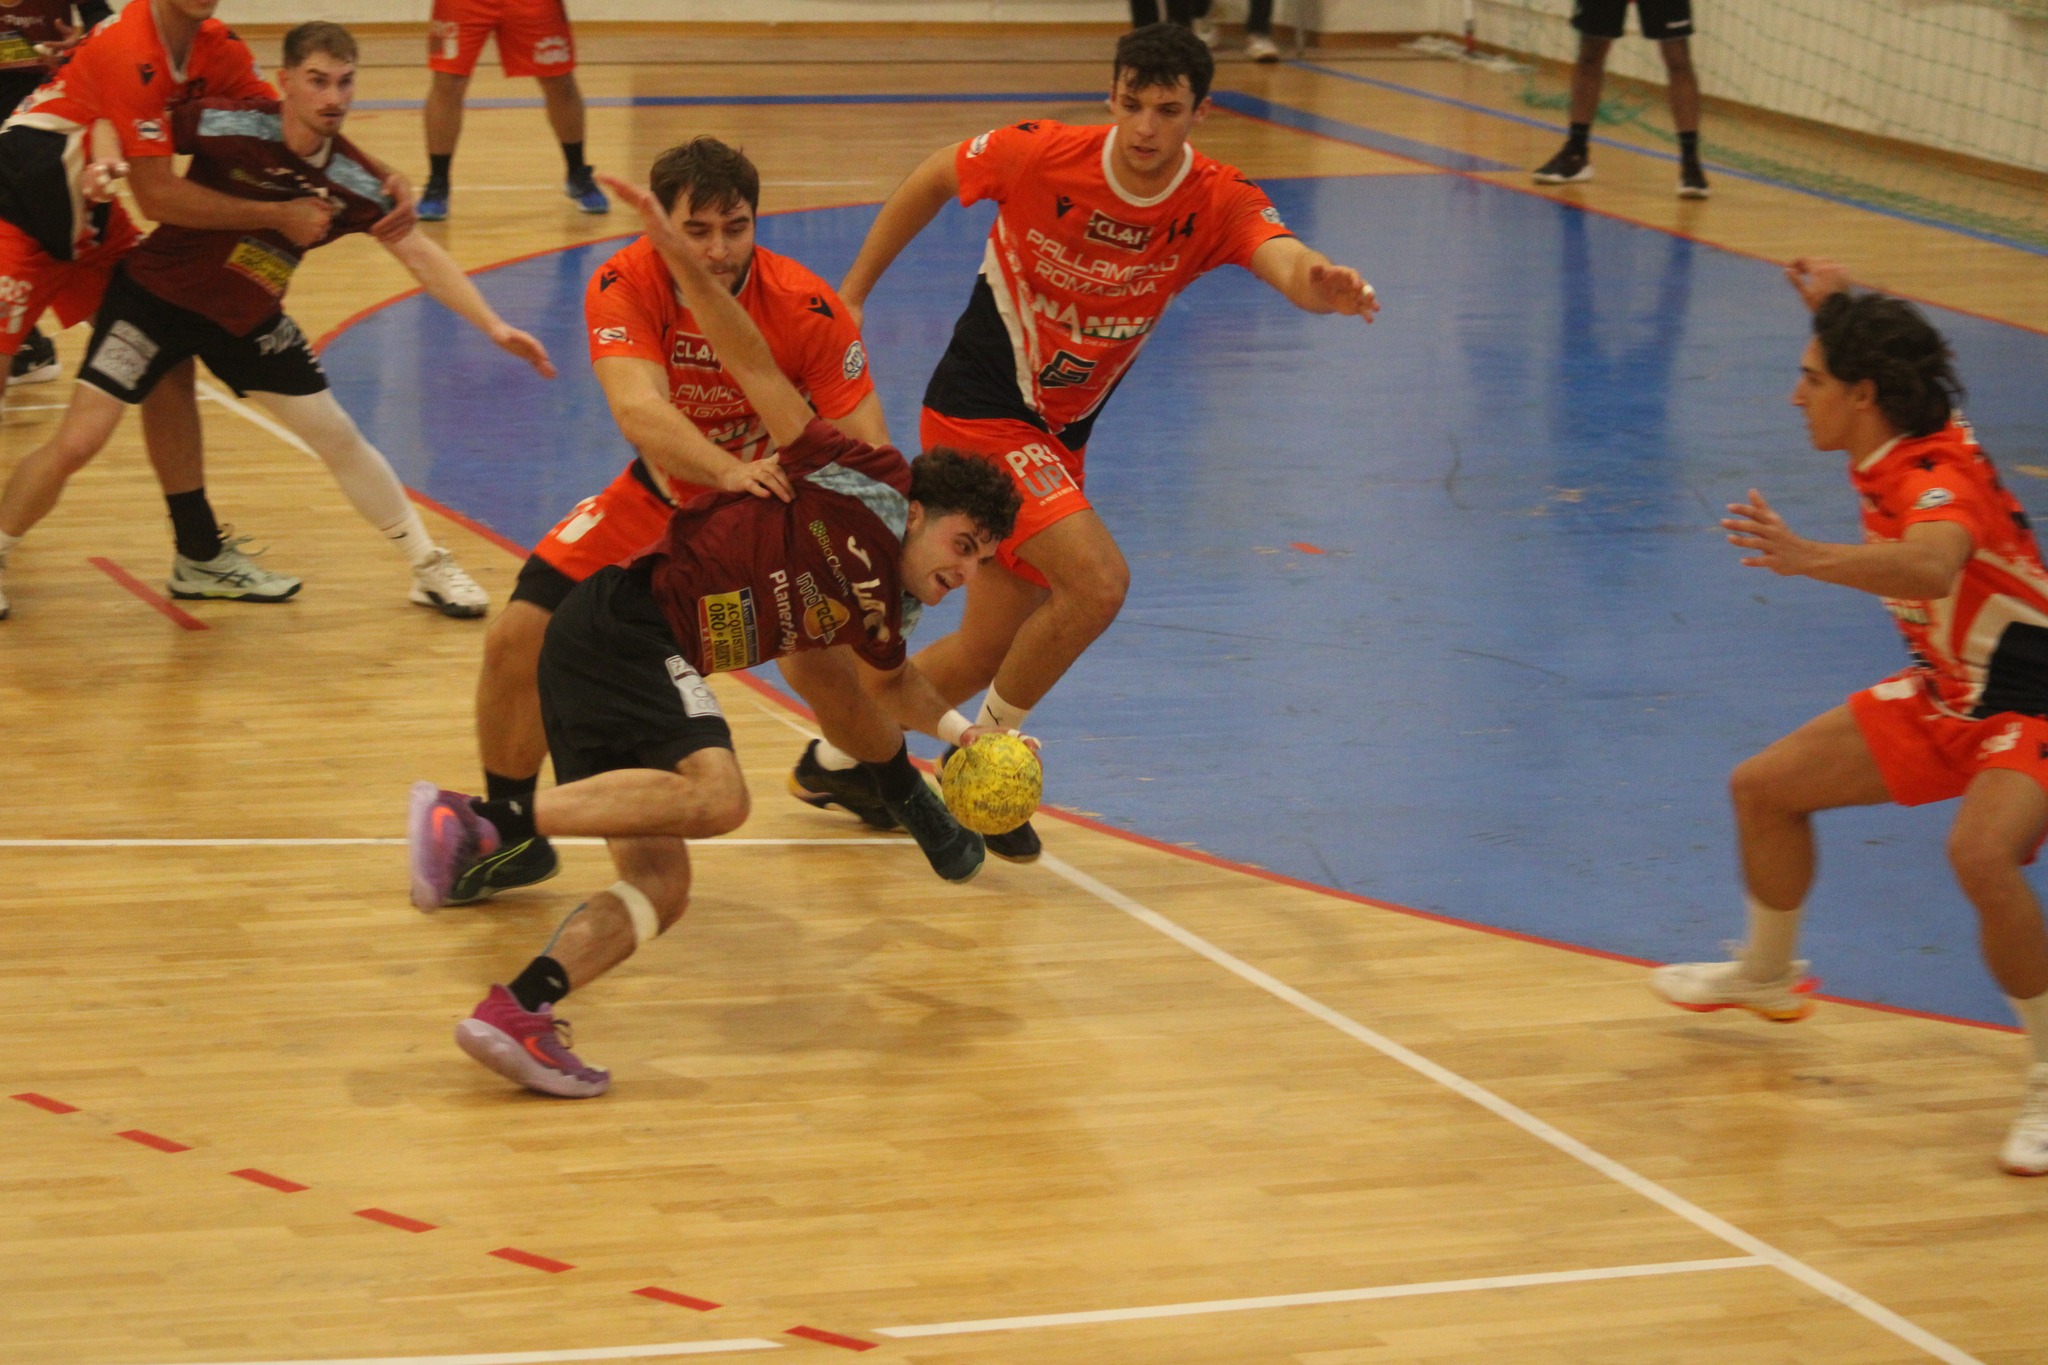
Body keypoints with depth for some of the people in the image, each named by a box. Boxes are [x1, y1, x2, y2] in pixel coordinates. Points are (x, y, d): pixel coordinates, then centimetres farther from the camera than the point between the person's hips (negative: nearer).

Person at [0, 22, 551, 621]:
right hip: (156, 295, -4)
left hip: (247, 319, 4)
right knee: (76, 442, -12)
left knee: (338, 438, 5)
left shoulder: (353, 179, -12)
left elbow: (419, 255, -10)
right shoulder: (226, 124, -24)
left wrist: (494, 326, -17)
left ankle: (430, 568, 20)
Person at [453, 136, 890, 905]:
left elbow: (869, 450, -27)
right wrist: (727, 469, -58)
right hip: (662, 499, 1)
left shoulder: (806, 308, -27)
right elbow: (637, 410, -40)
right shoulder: (625, 286, -24)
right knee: (517, 640, -9)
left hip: (776, 502, -1)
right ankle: (511, 836, 14)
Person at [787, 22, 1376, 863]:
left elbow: (1287, 265, -34)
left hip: (1060, 435, 5)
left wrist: (1323, 285, -59)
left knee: (987, 653, 13)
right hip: (980, 411, -5)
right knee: (1097, 579, -24)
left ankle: (837, 760, 36)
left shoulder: (1219, 205, -14)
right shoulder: (1039, 155, -19)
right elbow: (931, 181, 0)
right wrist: (851, 295, 5)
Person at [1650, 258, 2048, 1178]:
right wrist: (1837, 309, 9)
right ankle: (1768, 977, 40)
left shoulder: (1938, 480, -31)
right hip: (1949, 693, 10)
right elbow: (1883, 360, 23)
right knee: (1765, 787, 13)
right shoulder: (1892, 451, -4)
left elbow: (1933, 565, -57)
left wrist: (1809, 559, -69)